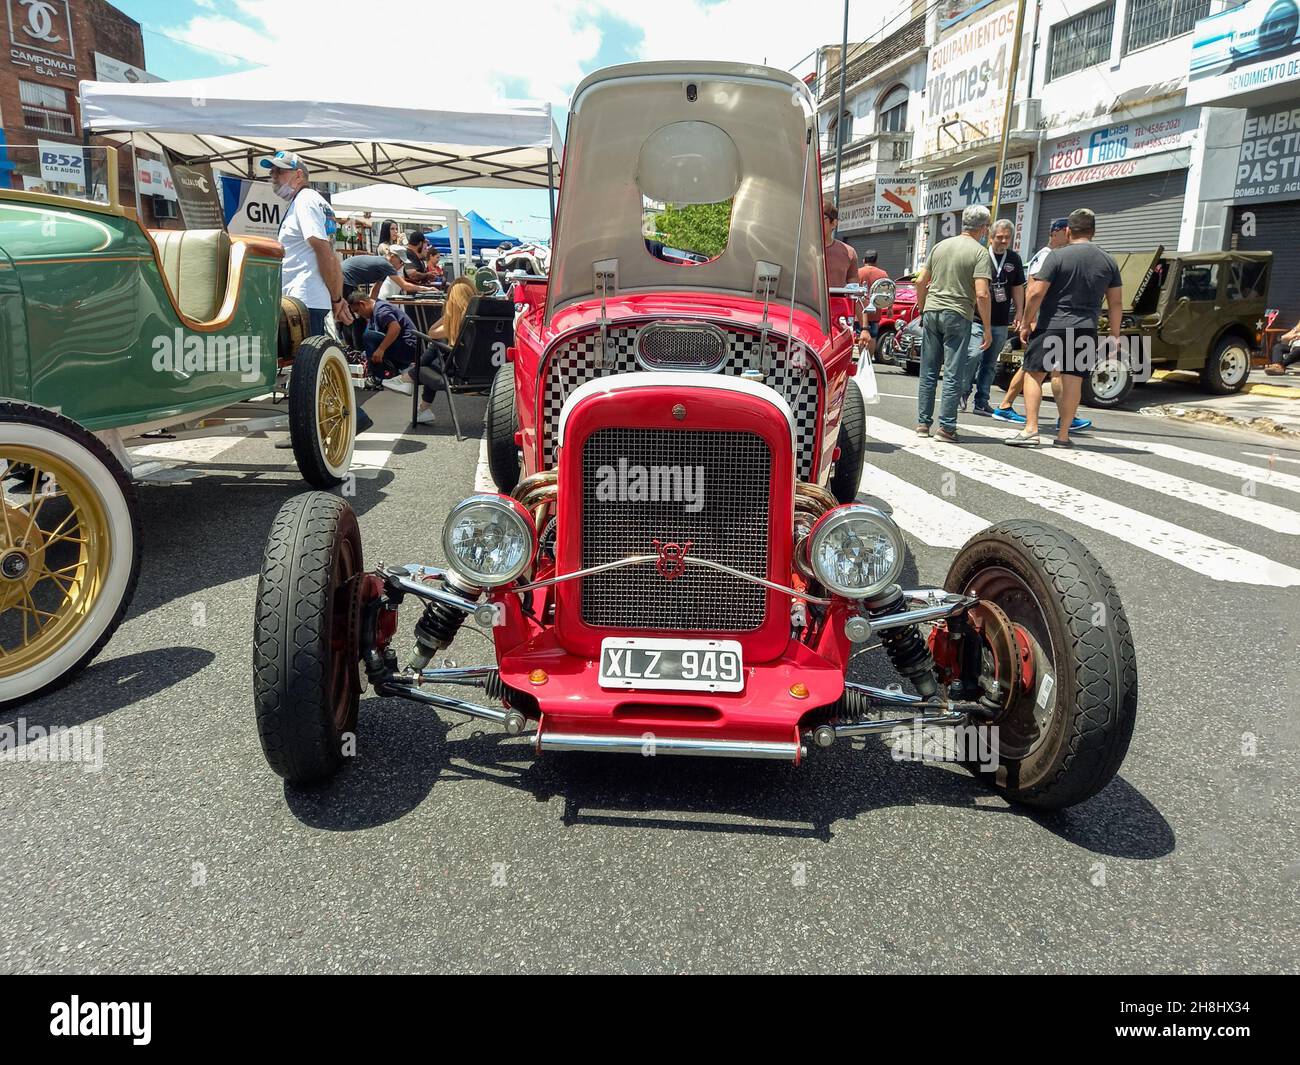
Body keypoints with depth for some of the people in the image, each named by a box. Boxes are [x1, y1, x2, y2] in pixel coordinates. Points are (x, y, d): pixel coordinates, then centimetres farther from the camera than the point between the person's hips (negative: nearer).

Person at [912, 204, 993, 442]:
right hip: (958, 316, -5)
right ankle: (946, 426, 1)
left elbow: (921, 281, 11)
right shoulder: (980, 253, -6)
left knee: (928, 372, 10)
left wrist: (921, 309, 22)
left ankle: (923, 423, 14)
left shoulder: (941, 245, 10)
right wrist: (987, 328, -8)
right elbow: (981, 294, -14)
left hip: (931, 311, 5)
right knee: (953, 374, 1)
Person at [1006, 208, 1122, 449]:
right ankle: (1063, 435, 9)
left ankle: (1030, 430, -7)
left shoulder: (1057, 256, -6)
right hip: (1085, 329, 4)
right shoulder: (1108, 262, 8)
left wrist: (1026, 323, -1)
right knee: (1073, 379, 6)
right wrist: (1114, 334, 16)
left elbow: (1036, 293, -11)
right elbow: (1116, 302, 10)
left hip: (1051, 326, -4)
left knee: (1034, 374, 3)